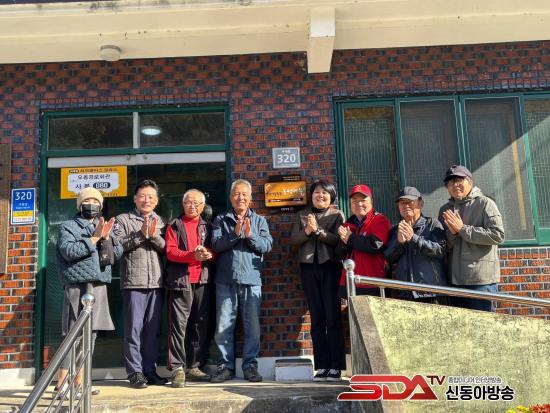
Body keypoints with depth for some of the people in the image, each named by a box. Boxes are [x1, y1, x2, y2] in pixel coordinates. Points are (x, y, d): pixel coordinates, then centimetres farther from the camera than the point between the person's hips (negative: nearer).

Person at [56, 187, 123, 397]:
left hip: (99, 286, 6)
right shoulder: (68, 226, 5)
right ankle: (61, 385, -6)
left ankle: (79, 383, 14)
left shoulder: (103, 226, 20)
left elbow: (118, 253, 9)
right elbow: (68, 251, -13)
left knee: (91, 333, 6)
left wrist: (106, 237, -7)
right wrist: (94, 238, -14)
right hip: (78, 286, -6)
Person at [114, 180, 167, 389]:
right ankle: (135, 372, 7)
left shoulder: (160, 222, 16)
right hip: (133, 282, -3)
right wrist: (141, 234, -12)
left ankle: (150, 370, 16)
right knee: (134, 329, -1)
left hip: (156, 283, 4)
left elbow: (167, 249, 5)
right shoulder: (123, 220, 7)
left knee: (153, 330, 8)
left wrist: (154, 236, -11)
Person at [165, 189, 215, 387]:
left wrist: (207, 253, -13)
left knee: (200, 325, 6)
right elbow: (170, 251, -3)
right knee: (178, 325, -7)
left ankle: (193, 367, 16)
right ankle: (178, 369, -1)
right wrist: (192, 255, -19)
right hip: (181, 281, -3)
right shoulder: (174, 226, 10)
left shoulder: (207, 227, 18)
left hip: (203, 281, 3)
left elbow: (215, 251, 10)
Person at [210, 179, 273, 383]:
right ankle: (226, 365, 14)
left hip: (251, 279, 0)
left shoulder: (259, 221, 13)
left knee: (252, 326, 1)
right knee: (223, 326, 3)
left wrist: (250, 235, -15)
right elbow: (216, 244, -3)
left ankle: (250, 365, 11)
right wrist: (235, 234, -15)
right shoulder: (221, 220, 11)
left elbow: (267, 245, 0)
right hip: (226, 280, 0)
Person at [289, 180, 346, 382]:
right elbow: (293, 239, 5)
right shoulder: (302, 216, 17)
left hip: (330, 267, -3)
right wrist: (307, 231, -12)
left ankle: (335, 367, 0)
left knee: (333, 317, -5)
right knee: (316, 318, 3)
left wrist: (318, 230, -18)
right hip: (309, 268, 3)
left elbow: (338, 239, -7)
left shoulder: (337, 215, 8)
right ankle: (321, 366, 7)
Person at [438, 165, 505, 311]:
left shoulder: (484, 203, 0)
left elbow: (497, 235, -12)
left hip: (481, 279, -5)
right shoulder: (445, 210, 14)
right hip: (454, 280, 5)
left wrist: (462, 229, -13)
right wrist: (451, 233, -10)